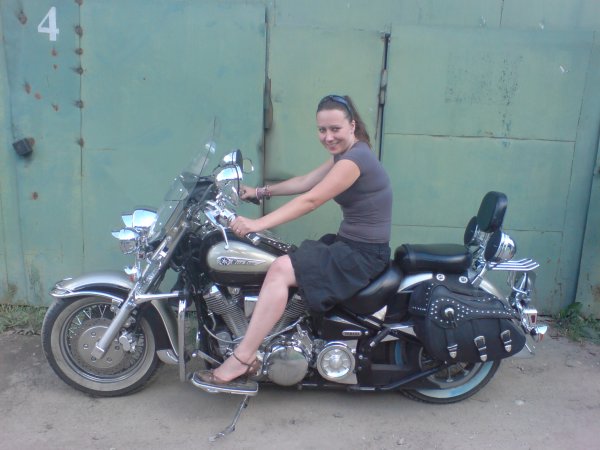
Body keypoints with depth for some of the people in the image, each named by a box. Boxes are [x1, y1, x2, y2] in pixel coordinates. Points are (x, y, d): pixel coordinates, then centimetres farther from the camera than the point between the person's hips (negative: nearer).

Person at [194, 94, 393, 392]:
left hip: (363, 255, -10)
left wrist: (258, 224, -27)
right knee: (282, 264, 6)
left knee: (281, 270, -24)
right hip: (347, 244, 11)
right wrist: (261, 192, 20)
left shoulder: (355, 158, -18)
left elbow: (310, 200, -25)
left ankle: (240, 361, -18)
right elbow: (304, 182, 19)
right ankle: (251, 352, 4)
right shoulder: (346, 155, 13)